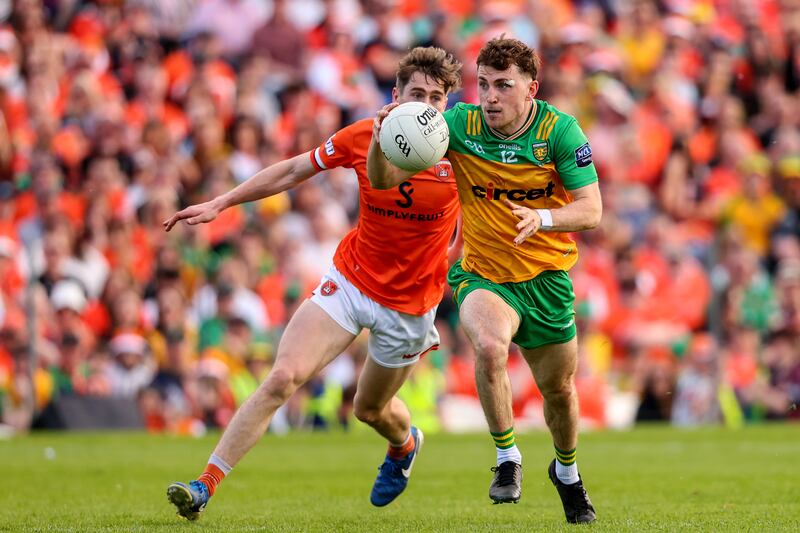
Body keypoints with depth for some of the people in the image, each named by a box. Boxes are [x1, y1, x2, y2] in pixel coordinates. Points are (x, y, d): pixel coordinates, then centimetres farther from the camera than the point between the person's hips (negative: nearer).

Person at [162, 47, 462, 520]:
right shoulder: (363, 136, -10)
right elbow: (293, 171, 0)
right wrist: (218, 204, 0)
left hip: (411, 305, 0)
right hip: (349, 281, 0)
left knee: (370, 409, 18)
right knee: (284, 377, -18)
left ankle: (405, 444, 57)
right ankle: (207, 484, -16)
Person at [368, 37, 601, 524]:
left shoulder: (560, 130, -15)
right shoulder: (460, 124, -14)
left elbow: (591, 210, -18)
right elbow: (384, 180, -15)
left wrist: (542, 218, -38)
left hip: (546, 278, 1)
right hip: (482, 274, -1)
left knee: (559, 388, 15)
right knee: (491, 346, -33)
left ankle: (567, 471, 47)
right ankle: (507, 459, -13)